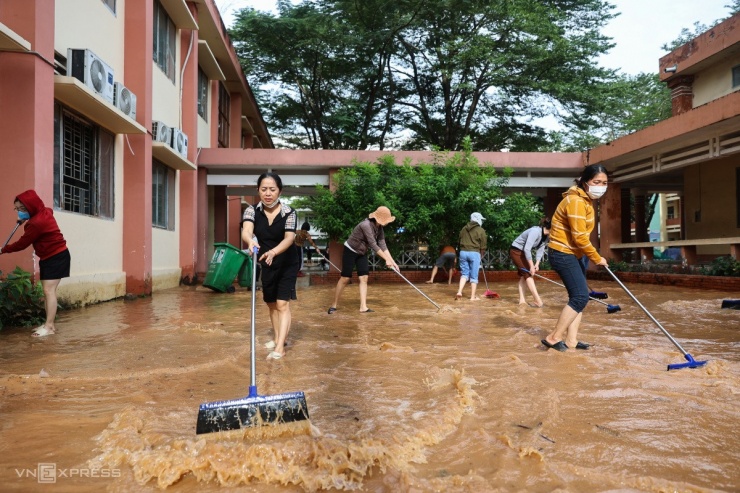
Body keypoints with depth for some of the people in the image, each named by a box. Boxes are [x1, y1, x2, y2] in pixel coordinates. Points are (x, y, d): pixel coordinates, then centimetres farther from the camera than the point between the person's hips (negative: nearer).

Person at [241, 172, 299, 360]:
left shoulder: (289, 212, -20)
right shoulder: (252, 210, -14)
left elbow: (289, 238, -34)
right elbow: (246, 230, -33)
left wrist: (273, 252, -54)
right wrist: (250, 241, -58)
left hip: (287, 264, -4)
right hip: (267, 265, 4)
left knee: (282, 304, -14)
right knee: (271, 303, 16)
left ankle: (280, 347, -15)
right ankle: (278, 338, 34)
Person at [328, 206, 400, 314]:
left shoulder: (379, 228, -4)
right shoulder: (366, 225, -30)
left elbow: (383, 245, -4)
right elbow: (373, 245, -31)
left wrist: (392, 261, -11)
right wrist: (387, 259, -29)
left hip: (362, 253, 8)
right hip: (350, 251, -8)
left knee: (364, 278, -2)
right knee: (345, 278, -6)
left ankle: (363, 307, -3)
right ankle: (334, 305, 5)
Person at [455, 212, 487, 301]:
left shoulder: (464, 229, 12)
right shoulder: (481, 230, -1)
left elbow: (460, 241, 12)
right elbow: (483, 245, -1)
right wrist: (481, 255, 13)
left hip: (463, 252, 4)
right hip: (474, 253, -4)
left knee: (464, 273, 13)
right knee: (474, 276, 4)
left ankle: (459, 292, -5)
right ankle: (473, 296, 9)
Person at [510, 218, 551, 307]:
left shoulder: (546, 235, -3)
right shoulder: (535, 231, -31)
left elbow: (540, 250, -1)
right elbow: (527, 249, -33)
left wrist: (537, 264, -14)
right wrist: (531, 266, -28)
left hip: (524, 252, 9)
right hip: (516, 251, -9)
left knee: (524, 274, 7)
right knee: (528, 273, -14)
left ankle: (522, 300, 9)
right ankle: (538, 300, -18)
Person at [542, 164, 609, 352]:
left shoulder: (587, 200, 13)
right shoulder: (576, 201, -21)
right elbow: (580, 238, -22)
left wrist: (592, 257, 17)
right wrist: (597, 258, -10)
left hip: (571, 254, 10)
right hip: (562, 254, -10)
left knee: (578, 296, 10)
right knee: (580, 296, -13)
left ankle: (571, 340, 13)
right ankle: (553, 337, -7)